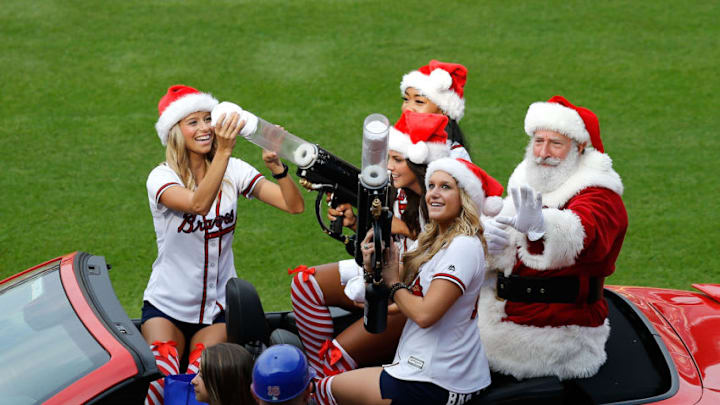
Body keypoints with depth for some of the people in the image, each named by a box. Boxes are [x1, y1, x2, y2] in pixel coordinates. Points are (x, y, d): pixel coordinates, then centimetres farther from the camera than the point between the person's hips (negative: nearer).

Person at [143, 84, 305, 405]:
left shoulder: (233, 171, -1)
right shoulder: (162, 177, -11)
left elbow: (295, 206, -10)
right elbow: (199, 204, -33)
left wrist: (276, 167, -27)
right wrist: (223, 151, -41)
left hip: (217, 307, 2)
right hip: (166, 307, -2)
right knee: (162, 378, -22)